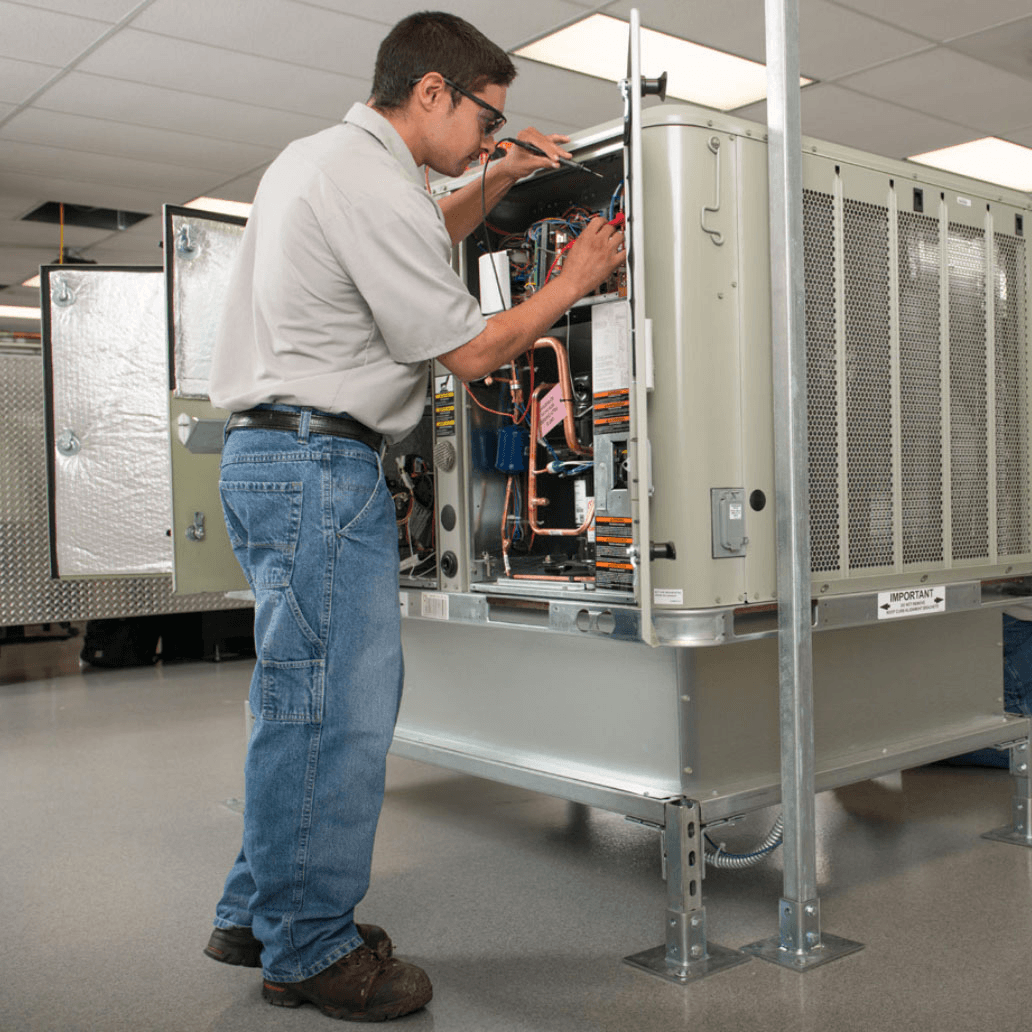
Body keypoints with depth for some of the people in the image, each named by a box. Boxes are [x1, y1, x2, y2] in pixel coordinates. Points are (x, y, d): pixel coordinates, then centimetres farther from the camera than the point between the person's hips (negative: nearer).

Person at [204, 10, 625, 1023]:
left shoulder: (318, 156, 20)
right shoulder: (372, 184, -13)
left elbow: (417, 245, 38)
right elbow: (469, 349, -10)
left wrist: (493, 182, 27)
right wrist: (574, 280, 2)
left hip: (266, 451, 11)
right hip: (318, 462, -11)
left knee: (314, 701, 14)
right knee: (333, 710, -6)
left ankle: (258, 912, 24)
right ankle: (307, 950, 6)